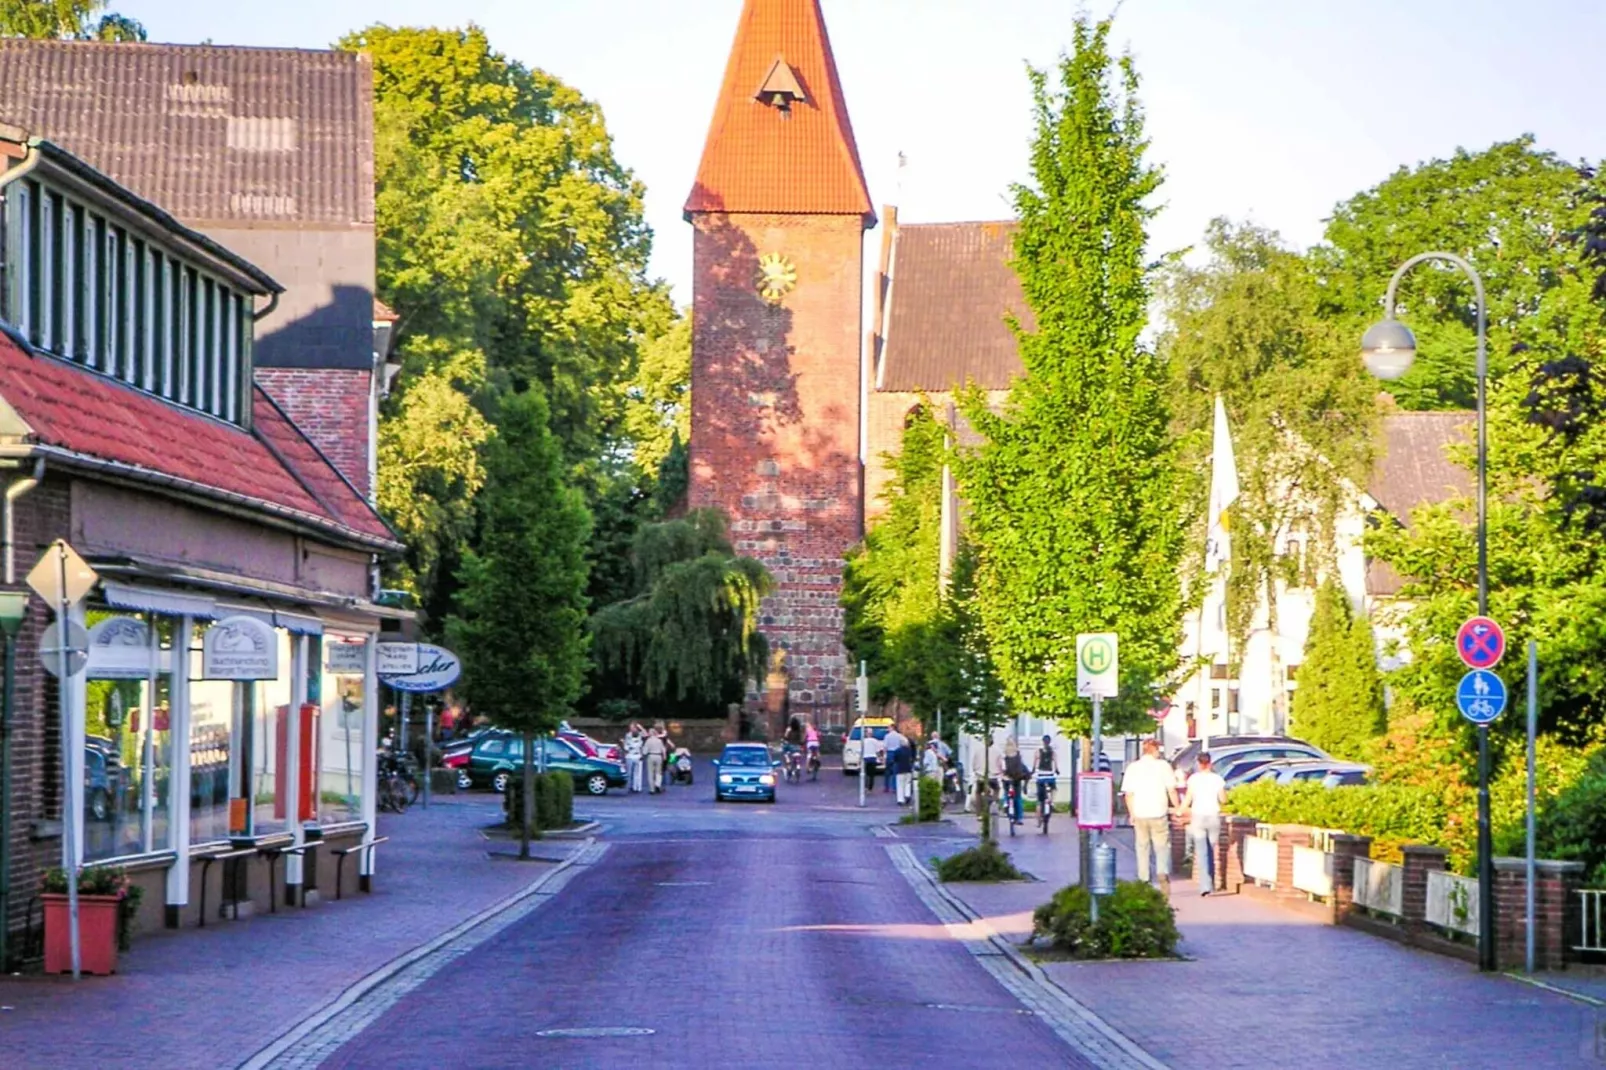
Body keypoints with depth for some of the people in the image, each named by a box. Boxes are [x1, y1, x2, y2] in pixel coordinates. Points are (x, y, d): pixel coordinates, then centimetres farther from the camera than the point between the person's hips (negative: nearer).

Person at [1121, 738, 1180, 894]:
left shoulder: (1133, 768, 3)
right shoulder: (1163, 765, -4)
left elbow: (1128, 794, 3)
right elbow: (1171, 790, -5)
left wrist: (1132, 813, 13)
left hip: (1139, 815, 2)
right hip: (1158, 813, -2)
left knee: (1142, 848, 14)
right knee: (1162, 846, 4)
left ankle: (1143, 881, 16)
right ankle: (1163, 873, -20)